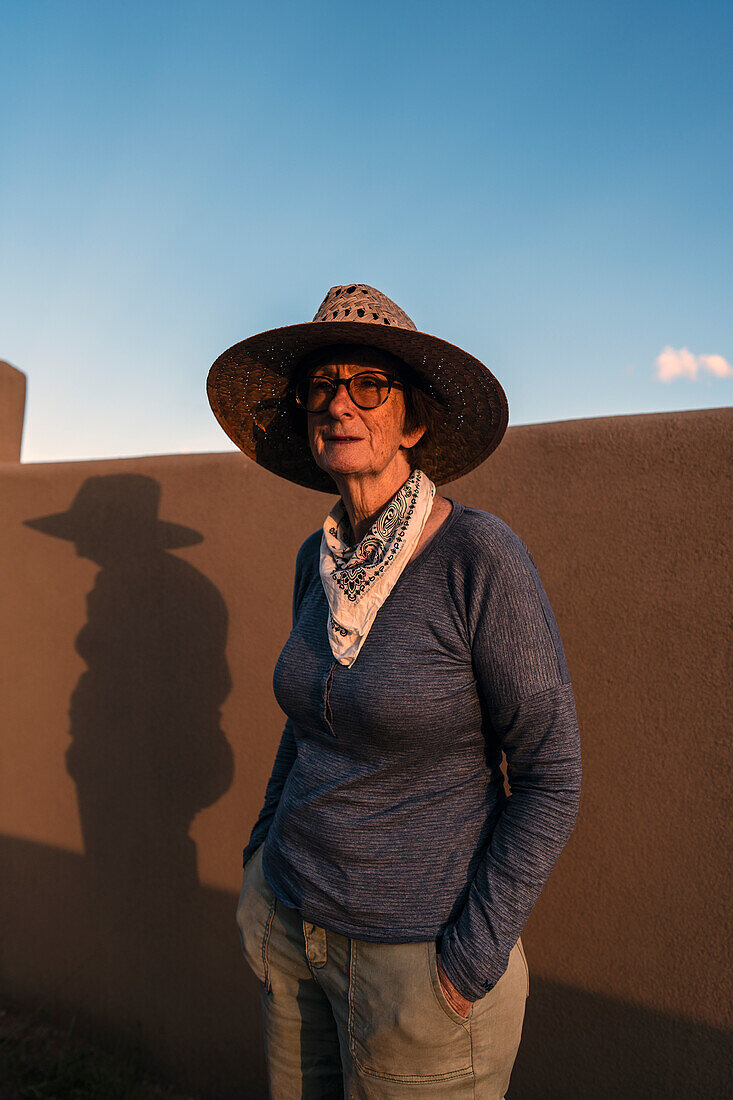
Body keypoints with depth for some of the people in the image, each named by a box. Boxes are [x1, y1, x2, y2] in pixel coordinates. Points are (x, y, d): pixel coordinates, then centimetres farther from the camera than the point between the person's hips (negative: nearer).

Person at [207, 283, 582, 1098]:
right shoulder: (320, 558, -1)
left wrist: (472, 962, -15)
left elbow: (551, 777, -16)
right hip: (292, 925, 6)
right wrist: (262, 855, 11)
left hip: (419, 944, -5)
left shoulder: (481, 556, -20)